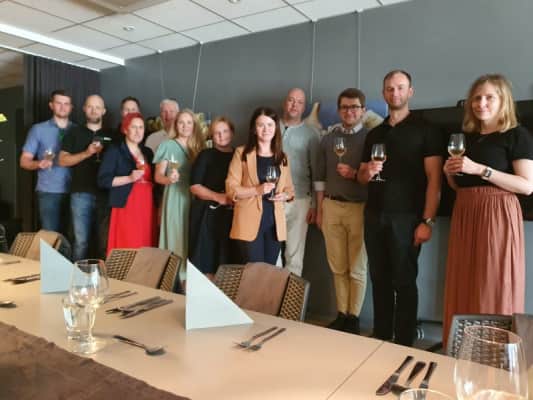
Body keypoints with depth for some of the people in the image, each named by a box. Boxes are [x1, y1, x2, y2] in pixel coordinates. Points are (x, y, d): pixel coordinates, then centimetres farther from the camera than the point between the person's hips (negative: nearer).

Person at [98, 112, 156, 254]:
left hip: (147, 209, 5)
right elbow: (103, 180, -7)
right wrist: (129, 178, -17)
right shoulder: (114, 151, 1)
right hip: (126, 209, -5)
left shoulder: (148, 152, 17)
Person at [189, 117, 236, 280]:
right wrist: (218, 197, -15)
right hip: (208, 214, -3)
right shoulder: (206, 155, 2)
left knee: (227, 259, 4)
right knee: (206, 258, -1)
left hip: (231, 215, 3)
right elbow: (194, 186, -4)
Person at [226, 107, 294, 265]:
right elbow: (231, 188, -6)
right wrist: (256, 190, -21)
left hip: (275, 222, 5)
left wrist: (285, 195, -4)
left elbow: (289, 187, 19)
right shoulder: (242, 153, -2)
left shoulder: (282, 157, 13)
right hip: (250, 222, -4)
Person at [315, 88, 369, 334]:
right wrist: (319, 210, 9)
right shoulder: (328, 140, 12)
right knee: (337, 267, 9)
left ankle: (354, 318, 15)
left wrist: (355, 174, -15)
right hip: (331, 206, 3)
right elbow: (320, 178, 13)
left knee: (357, 268, 4)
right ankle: (341, 315, 19)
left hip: (359, 208, -3)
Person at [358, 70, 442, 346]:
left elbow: (433, 180, -7)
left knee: (404, 281, 2)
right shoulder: (374, 134, 15)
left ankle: (404, 342, 15)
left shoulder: (424, 131, 0)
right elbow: (361, 178, 19)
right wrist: (367, 172, -5)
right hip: (374, 216, 5)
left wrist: (427, 221, -15)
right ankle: (380, 337, 22)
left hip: (406, 217, -4)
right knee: (379, 280, 10)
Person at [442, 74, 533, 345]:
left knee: (495, 288, -2)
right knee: (463, 286, 8)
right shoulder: (466, 137, 16)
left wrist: (480, 169, -19)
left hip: (497, 214, -6)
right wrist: (450, 173, 1)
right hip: (465, 214, 6)